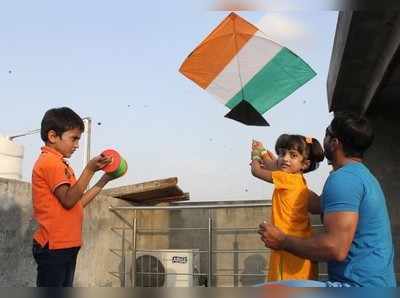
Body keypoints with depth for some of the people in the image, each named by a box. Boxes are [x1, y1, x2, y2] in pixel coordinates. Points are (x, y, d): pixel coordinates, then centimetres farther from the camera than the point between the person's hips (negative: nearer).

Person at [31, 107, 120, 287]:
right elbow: (69, 200, -21)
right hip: (54, 246, -10)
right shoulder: (50, 161, -12)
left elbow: (78, 203, 16)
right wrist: (90, 170, -25)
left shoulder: (59, 164, 19)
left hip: (65, 246, 10)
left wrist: (103, 181, 12)